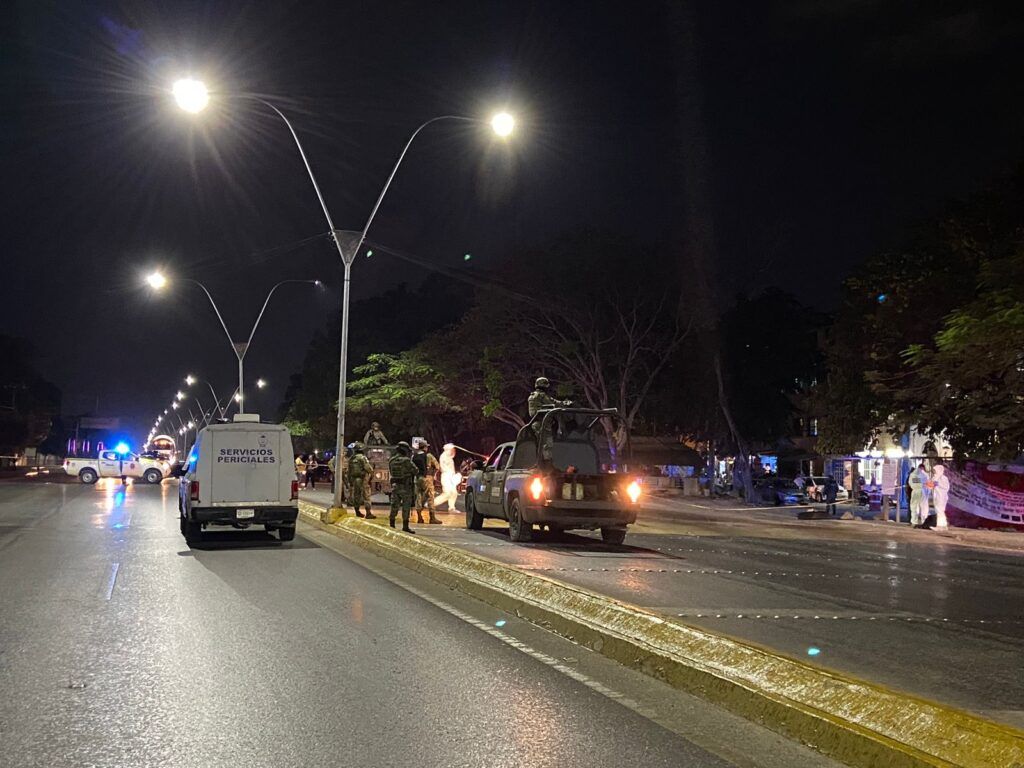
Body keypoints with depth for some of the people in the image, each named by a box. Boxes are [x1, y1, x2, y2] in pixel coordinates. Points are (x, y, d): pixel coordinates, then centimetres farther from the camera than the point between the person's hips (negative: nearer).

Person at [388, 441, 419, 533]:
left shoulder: (391, 460, 3)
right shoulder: (406, 461, -16)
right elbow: (415, 471, -8)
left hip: (395, 485, 6)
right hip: (406, 487, -6)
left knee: (394, 506, 11)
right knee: (406, 507, 1)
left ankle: (391, 525, 12)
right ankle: (405, 526, 1)